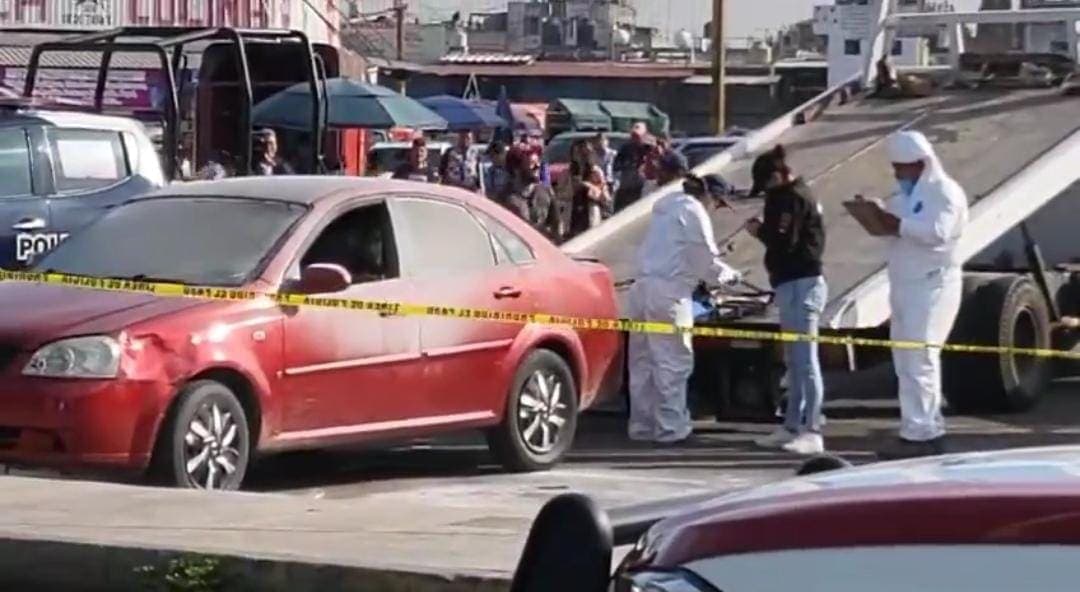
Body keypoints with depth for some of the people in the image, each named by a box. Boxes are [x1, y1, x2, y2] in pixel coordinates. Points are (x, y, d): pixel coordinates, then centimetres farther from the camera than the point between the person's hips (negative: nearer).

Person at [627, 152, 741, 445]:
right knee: (674, 362, -3)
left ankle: (641, 425, 15)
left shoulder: (666, 207, 20)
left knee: (643, 361, 11)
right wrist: (729, 275, 11)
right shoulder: (693, 212, -6)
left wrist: (715, 271, 26)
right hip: (669, 292, -9)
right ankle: (670, 428, -2)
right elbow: (706, 259, -6)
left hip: (644, 286, 9)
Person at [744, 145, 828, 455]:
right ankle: (793, 426, 18)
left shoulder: (790, 198, -12)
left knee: (805, 359, -11)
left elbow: (784, 240, -20)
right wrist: (765, 229, 8)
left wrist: (759, 230, -3)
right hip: (799, 281, 11)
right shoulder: (800, 193, 19)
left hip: (799, 284, -11)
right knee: (795, 361, 13)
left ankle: (812, 432, -13)